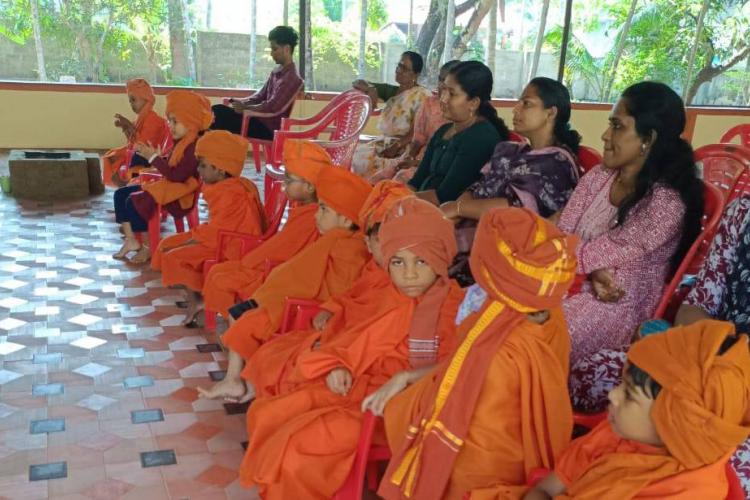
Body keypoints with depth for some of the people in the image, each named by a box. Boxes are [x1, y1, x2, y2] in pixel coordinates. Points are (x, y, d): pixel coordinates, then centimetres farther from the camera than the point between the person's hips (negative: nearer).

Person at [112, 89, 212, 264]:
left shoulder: (195, 145, -20)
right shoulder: (181, 142, 12)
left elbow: (177, 175, -25)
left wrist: (153, 158, -18)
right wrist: (156, 157, 1)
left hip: (181, 195, -11)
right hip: (168, 186, 11)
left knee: (134, 202, -22)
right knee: (121, 194, 6)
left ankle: (149, 247, -7)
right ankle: (131, 239, 3)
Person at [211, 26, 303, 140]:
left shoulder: (292, 78, -17)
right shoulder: (277, 72, 13)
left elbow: (272, 108, -22)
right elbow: (261, 96, 17)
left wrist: (245, 107, -12)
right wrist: (237, 101, 2)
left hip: (269, 129, -9)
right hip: (262, 121, 9)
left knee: (219, 112, -15)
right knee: (217, 109, -2)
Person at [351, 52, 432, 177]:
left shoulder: (421, 95, -6)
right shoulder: (391, 90, 14)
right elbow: (358, 84, 16)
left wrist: (396, 147, -24)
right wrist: (371, 89, -6)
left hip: (405, 147, -7)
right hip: (384, 141, 7)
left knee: (367, 159, -29)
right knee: (356, 154, -19)